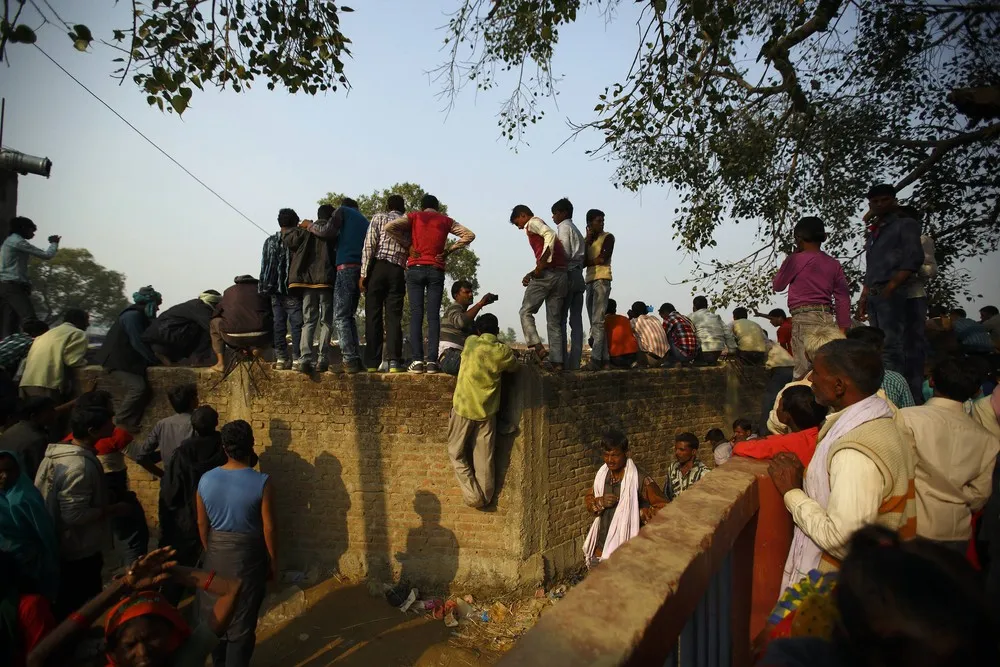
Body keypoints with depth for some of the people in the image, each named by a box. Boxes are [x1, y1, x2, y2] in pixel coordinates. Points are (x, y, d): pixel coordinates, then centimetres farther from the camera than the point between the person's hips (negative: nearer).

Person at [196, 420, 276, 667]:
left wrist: (210, 552, 18)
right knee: (242, 621, 9)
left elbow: (202, 524, 2)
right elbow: (269, 527, -14)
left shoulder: (205, 480, -8)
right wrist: (273, 561, 0)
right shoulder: (262, 482, -19)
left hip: (216, 553, 4)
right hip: (248, 555, -4)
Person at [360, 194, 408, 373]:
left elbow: (369, 246, -2)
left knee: (373, 316, 0)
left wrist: (364, 274, -3)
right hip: (398, 271, 2)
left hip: (378, 267, -1)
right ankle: (393, 360, -8)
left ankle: (372, 362, -1)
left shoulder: (378, 217, 9)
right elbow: (412, 252, 9)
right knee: (394, 317, 1)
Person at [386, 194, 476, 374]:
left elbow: (390, 227, -3)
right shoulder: (446, 220, 13)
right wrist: (449, 250, 7)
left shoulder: (414, 216, 10)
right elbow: (469, 235, 7)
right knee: (433, 315, -2)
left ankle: (417, 360, -8)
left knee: (416, 314, -1)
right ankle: (432, 361, -8)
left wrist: (407, 244, 5)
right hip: (436, 270, 1)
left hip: (415, 269, 0)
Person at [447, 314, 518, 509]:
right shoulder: (503, 351, -6)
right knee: (484, 458, 11)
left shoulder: (470, 342, -5)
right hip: (487, 410, 1)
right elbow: (513, 366, 13)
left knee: (456, 453, 13)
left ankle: (472, 495, 6)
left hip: (463, 407, -1)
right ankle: (485, 498, 21)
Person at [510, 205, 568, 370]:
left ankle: (538, 347, -13)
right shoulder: (540, 228, 30)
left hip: (547, 274, -8)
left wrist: (540, 265, -19)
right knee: (554, 320, 7)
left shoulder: (533, 222, 4)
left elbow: (550, 234, -18)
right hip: (562, 275, 8)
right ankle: (557, 361, 3)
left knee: (526, 312, 1)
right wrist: (531, 274, 13)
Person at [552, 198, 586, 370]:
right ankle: (574, 361, 2)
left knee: (560, 319, -9)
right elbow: (582, 256, 17)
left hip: (567, 275, -9)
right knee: (576, 320, 3)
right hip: (579, 276, 9)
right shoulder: (576, 230, 26)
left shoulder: (563, 227, -1)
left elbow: (565, 253, -13)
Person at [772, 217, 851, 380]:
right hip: (827, 319, 6)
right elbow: (843, 298, 8)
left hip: (804, 319, -6)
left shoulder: (796, 259, -2)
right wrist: (843, 328, 10)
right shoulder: (834, 264, 12)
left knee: (804, 371, -7)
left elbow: (777, 285, 12)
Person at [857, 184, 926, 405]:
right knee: (881, 348, 4)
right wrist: (863, 298, 14)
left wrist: (890, 287, -19)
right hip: (874, 295, 7)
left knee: (891, 347, -14)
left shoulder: (905, 223, 4)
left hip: (895, 294, -7)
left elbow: (914, 258, -9)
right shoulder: (874, 233, 24)